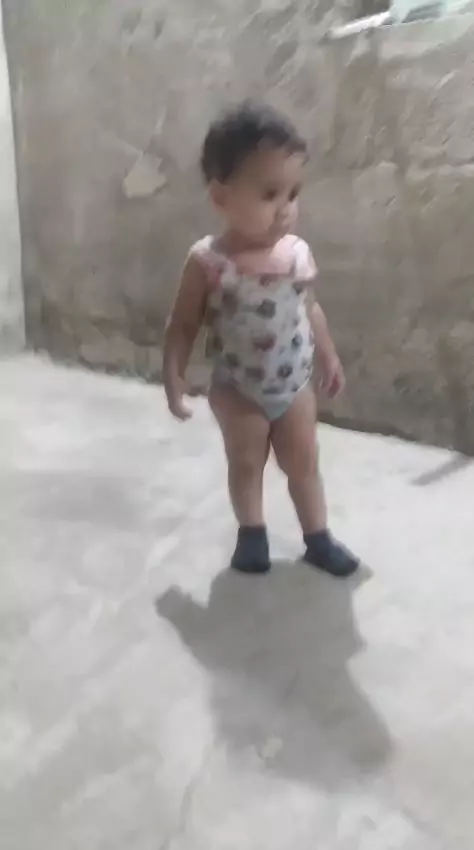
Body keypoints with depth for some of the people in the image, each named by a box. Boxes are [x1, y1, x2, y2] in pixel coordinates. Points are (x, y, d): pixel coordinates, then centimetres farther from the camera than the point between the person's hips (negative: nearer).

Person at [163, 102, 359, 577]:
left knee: (304, 463, 14)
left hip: (296, 385, 3)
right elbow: (183, 327, -11)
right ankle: (252, 533, 35)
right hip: (237, 390, -3)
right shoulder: (207, 263, -20)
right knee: (245, 465, 13)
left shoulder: (299, 253, -9)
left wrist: (329, 358, 13)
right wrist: (173, 381, -11)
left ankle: (318, 538, 30)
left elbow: (310, 310, 6)